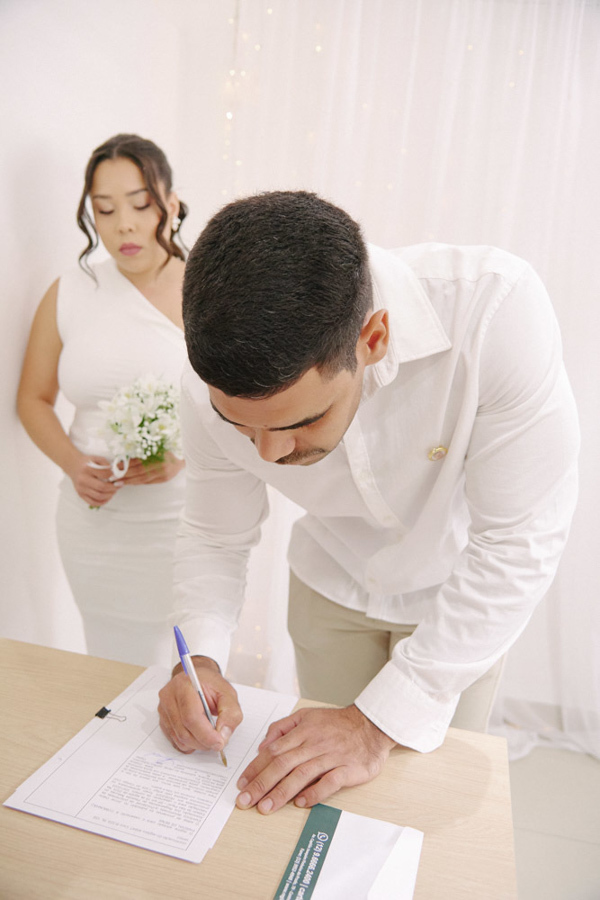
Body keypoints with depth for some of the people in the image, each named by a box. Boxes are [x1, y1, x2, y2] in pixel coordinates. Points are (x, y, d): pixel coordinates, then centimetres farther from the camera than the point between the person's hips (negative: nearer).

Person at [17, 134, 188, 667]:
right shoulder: (68, 294, 4)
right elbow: (34, 398, 12)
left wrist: (184, 454, -19)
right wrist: (73, 464, -6)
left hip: (185, 520, -2)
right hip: (94, 521, 3)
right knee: (113, 670, 15)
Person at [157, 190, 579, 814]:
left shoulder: (496, 310, -38)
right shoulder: (215, 387, -26)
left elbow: (518, 543, -31)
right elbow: (213, 535, -10)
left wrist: (381, 721, -32)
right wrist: (200, 658, -28)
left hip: (460, 594, -2)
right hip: (331, 587, 3)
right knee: (322, 795, 21)